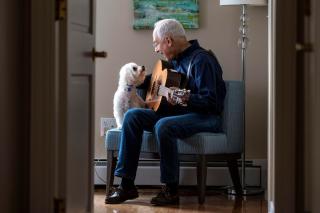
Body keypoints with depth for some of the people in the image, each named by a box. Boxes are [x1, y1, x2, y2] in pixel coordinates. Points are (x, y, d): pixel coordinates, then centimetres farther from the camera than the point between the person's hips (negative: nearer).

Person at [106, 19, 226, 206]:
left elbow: (210, 101, -23)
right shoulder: (175, 59, 11)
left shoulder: (201, 60, -16)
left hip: (206, 116, -9)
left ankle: (171, 190, -22)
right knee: (132, 116, -8)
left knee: (163, 126, -36)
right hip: (178, 112, 9)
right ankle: (127, 185, -10)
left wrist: (185, 98, -39)